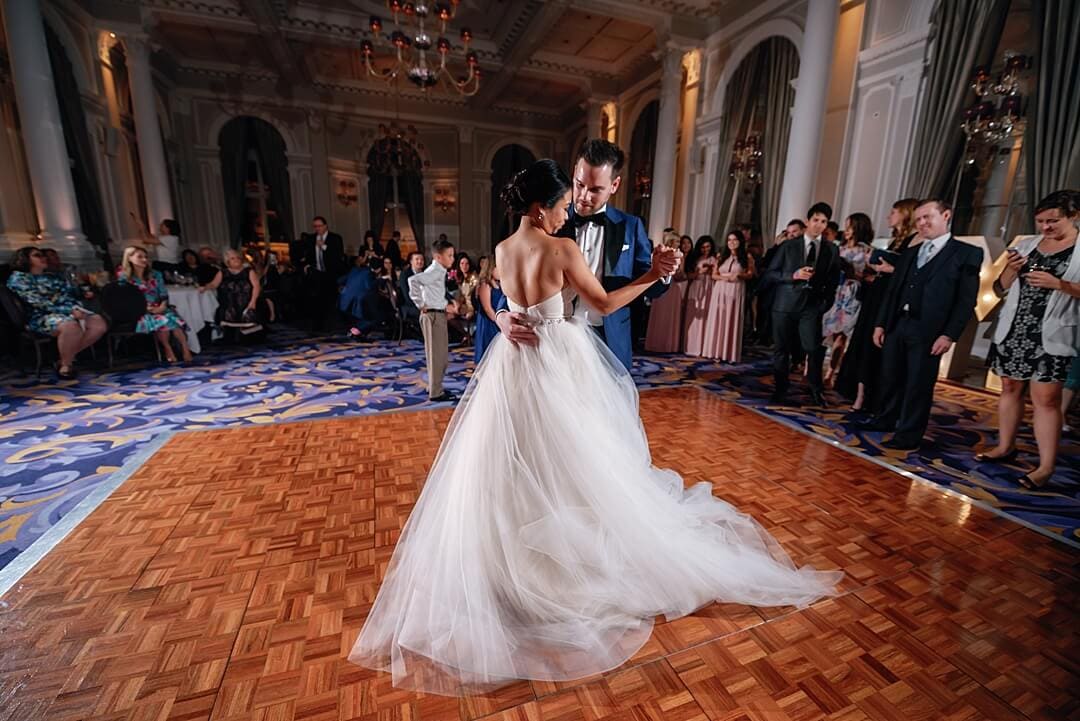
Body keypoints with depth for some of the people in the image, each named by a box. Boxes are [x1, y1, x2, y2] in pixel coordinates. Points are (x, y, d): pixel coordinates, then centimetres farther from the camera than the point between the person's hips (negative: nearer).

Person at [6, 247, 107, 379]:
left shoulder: (54, 276, 23)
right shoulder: (18, 278, 3)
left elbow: (74, 293, 15)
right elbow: (38, 303, -11)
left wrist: (77, 308, -9)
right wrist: (70, 311, -21)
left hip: (72, 311, 6)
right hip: (41, 316, -6)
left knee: (99, 323, -20)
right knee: (71, 326, -38)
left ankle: (68, 356, -9)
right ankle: (65, 364, -18)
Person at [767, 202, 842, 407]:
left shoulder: (832, 249, 9)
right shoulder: (789, 246, 5)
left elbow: (833, 280, 10)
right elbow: (772, 272, 3)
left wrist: (826, 303, -1)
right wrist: (793, 276, -12)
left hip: (812, 305, 0)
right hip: (785, 304, 0)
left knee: (814, 348, -9)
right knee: (782, 349, 5)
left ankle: (815, 390, 13)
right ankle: (780, 391, 18)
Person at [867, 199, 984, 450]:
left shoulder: (967, 253, 1)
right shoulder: (910, 253, 17)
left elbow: (966, 300, -5)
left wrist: (949, 334, -14)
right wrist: (881, 323, 9)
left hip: (928, 331, -5)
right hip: (897, 325, 5)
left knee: (919, 385, 1)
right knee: (891, 378, 12)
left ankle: (909, 434, 11)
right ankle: (886, 420, 27)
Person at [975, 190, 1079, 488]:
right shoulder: (1025, 245, 9)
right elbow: (1000, 288, 10)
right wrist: (1012, 269, -8)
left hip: (1051, 337, -4)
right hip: (1013, 331, 4)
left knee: (1046, 400, -5)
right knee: (1010, 389, 13)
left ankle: (1046, 466, 2)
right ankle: (1005, 446, 26)